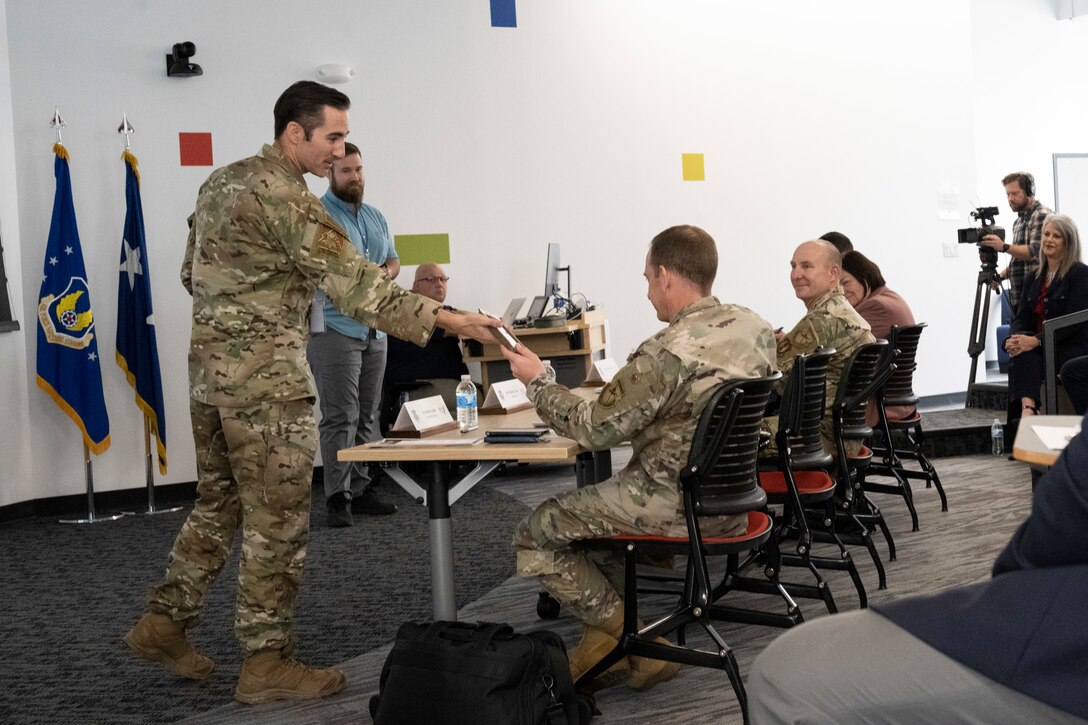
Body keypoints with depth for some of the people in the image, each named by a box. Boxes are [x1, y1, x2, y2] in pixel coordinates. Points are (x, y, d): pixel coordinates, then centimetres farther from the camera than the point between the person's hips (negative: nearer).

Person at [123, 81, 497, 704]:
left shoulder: (220, 182, 12)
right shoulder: (285, 198, -16)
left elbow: (192, 272, 19)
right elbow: (355, 284, -23)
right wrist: (442, 319, -24)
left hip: (210, 368, 9)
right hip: (266, 377, -9)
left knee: (218, 505, 19)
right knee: (278, 520, -1)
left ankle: (165, 623, 25)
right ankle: (267, 662, 7)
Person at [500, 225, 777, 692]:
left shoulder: (669, 352, -25)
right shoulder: (756, 327, 0)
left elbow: (594, 429, -19)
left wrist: (536, 382, -5)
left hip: (678, 506, -9)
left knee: (534, 536, 6)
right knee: (593, 506, 30)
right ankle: (605, 641, 25)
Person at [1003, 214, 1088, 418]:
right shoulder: (1033, 278, 17)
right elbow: (1022, 317, 10)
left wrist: (1037, 340, -25)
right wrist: (1013, 339, -14)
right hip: (1039, 348, 5)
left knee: (1025, 356, -32)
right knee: (1020, 354, -30)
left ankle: (1027, 412, -37)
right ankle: (1027, 408, -47)